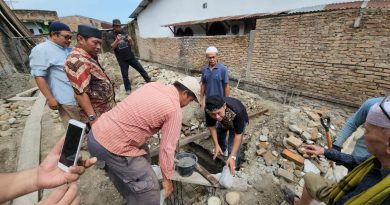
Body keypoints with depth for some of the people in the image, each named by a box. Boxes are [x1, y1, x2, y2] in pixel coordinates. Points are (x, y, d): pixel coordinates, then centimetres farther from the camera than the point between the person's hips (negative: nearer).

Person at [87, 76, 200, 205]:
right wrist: (167, 178, 3)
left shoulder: (154, 85, 6)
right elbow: (167, 148, -12)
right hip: (111, 146, -9)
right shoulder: (174, 110, -15)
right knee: (149, 186, 5)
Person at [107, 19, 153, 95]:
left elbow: (132, 44, 1)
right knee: (125, 75, 5)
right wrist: (117, 40, -37)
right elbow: (113, 46, -18)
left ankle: (149, 80, 25)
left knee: (141, 69, 9)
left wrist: (130, 40, -22)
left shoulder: (125, 33, 4)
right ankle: (128, 89, 19)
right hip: (122, 59, -3)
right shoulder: (110, 35, -4)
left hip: (131, 56, 3)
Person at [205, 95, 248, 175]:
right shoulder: (209, 110, -36)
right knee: (218, 135, 22)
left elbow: (238, 135, -36)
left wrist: (232, 157, -38)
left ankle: (232, 170, 14)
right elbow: (211, 126, -19)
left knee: (232, 147, -11)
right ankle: (223, 150, 54)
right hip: (223, 121, 4)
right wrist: (216, 145, -23)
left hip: (239, 121, -4)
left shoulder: (237, 112, -46)